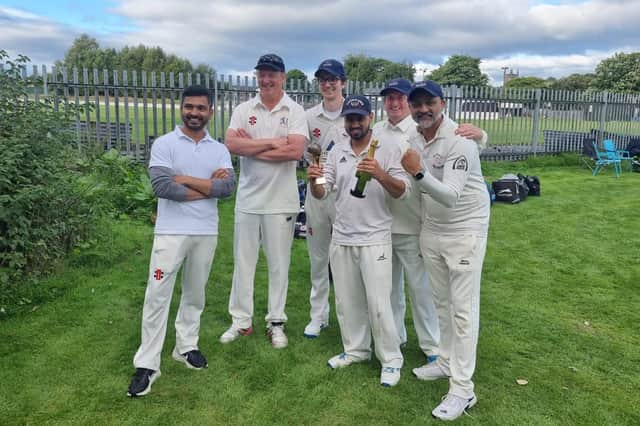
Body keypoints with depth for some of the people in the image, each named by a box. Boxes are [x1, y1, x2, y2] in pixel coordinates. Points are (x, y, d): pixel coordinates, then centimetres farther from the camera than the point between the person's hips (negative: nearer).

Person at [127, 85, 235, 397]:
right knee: (157, 296, -1)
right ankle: (147, 364, 8)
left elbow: (228, 188, -9)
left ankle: (186, 346, 32)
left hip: (206, 233, 4)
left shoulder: (219, 149, 6)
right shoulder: (164, 144, -4)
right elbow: (162, 187, -18)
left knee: (195, 293, 15)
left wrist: (185, 179, -14)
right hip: (171, 232, -4)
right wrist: (208, 187, -11)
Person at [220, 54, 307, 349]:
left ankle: (276, 322, 22)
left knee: (279, 264, 8)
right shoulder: (243, 109, 5)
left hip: (281, 201, -2)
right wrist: (273, 142, -16)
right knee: (243, 261, 10)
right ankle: (241, 320, 24)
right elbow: (231, 144, -11)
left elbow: (295, 151, -18)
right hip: (247, 199, 3)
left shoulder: (295, 112, -2)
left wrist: (251, 147, -12)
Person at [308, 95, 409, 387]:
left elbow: (403, 191, -13)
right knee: (347, 301, 15)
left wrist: (380, 175, -32)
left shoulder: (387, 150, -6)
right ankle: (356, 349, 33)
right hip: (341, 239, 5)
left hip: (375, 240, -5)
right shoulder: (336, 153, 7)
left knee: (379, 304, -1)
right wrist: (313, 180, -21)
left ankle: (391, 359, 16)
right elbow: (321, 193, 1)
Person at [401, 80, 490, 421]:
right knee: (442, 301, 17)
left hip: (464, 231, -7)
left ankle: (462, 390, 2)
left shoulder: (460, 141, -21)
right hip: (431, 230, 7)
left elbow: (450, 197, -30)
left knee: (463, 309, -4)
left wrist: (419, 173, -41)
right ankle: (446, 361, 34)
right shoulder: (415, 138, 2)